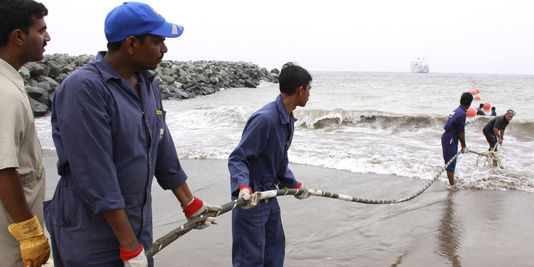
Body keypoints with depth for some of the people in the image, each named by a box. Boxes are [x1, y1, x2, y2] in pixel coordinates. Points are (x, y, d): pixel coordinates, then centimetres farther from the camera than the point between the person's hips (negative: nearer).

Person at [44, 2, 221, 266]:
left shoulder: (148, 84, 6)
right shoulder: (83, 88, -20)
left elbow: (163, 152, 13)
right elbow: (96, 177, -22)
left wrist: (191, 205, 18)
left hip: (138, 226, 7)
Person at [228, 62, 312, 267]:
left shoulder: (288, 119, 7)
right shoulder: (264, 118, -25)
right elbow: (237, 158, -23)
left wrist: (294, 185, 26)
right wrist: (243, 187, -37)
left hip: (269, 193, 10)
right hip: (250, 199, -9)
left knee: (275, 247, 22)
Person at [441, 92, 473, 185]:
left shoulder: (456, 111, 11)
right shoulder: (462, 113, -17)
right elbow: (461, 132, -14)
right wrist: (464, 146, -3)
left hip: (446, 137, 9)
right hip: (450, 139, -9)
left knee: (451, 162, 18)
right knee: (451, 163, -4)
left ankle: (452, 183, 29)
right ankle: (452, 185, 0)